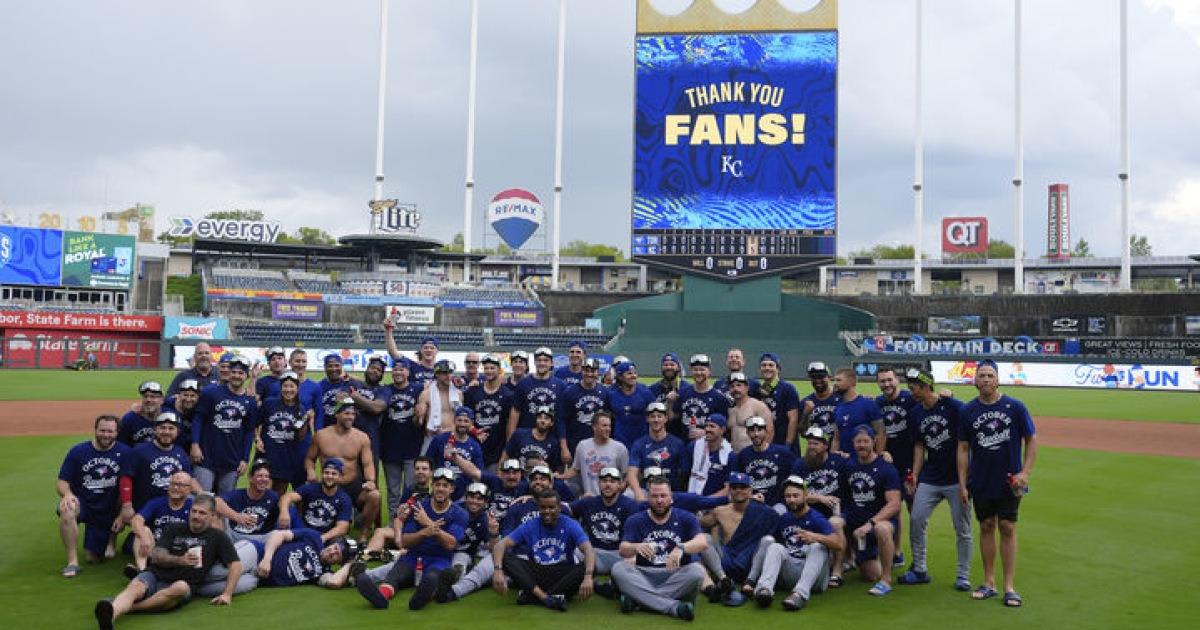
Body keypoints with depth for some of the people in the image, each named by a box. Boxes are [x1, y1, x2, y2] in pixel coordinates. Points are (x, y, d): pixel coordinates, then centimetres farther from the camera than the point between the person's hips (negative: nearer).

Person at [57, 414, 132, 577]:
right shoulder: (78, 451, -3)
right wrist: (67, 494, -26)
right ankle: (72, 562, -25)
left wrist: (123, 513, -10)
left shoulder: (124, 453, -4)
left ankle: (111, 539, 33)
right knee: (66, 509, -36)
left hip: (110, 509, 0)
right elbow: (61, 482, -3)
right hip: (82, 502, 0)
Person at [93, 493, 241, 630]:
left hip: (181, 583, -2)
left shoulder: (217, 537, 11)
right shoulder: (174, 529, 18)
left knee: (181, 588, -38)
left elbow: (236, 564, 5)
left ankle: (124, 608, -41)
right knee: (134, 588, -32)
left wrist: (227, 594, -7)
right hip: (155, 575, 2)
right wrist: (179, 560, -11)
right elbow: (156, 556, 8)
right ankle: (111, 615, -63)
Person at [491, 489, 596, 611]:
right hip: (535, 576, 1)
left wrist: (588, 577, -41)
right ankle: (545, 597, -37)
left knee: (590, 567, -30)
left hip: (563, 576, -1)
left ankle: (532, 596, -33)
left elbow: (588, 550, -20)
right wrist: (498, 571, -32)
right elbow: (500, 545, -11)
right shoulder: (529, 527, 0)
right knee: (505, 556, -22)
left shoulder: (570, 525, -5)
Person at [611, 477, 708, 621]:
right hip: (644, 574, 1)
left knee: (697, 571, -31)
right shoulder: (635, 521, 8)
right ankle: (674, 606, -36)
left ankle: (639, 599, -29)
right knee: (618, 569, -27)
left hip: (676, 575, -1)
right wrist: (636, 547, -33)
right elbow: (623, 550, -8)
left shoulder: (686, 518, 6)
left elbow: (702, 543, -12)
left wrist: (681, 548, -35)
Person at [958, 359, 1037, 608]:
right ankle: (989, 583, 18)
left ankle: (1009, 587, 5)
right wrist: (962, 484, 2)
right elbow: (963, 448, 6)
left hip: (1008, 482, -2)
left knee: (1007, 528, -1)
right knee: (986, 527, 9)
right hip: (981, 483, 2)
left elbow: (1031, 440, 0)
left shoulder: (1015, 406, -4)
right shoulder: (968, 410, 1)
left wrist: (1025, 473, -10)